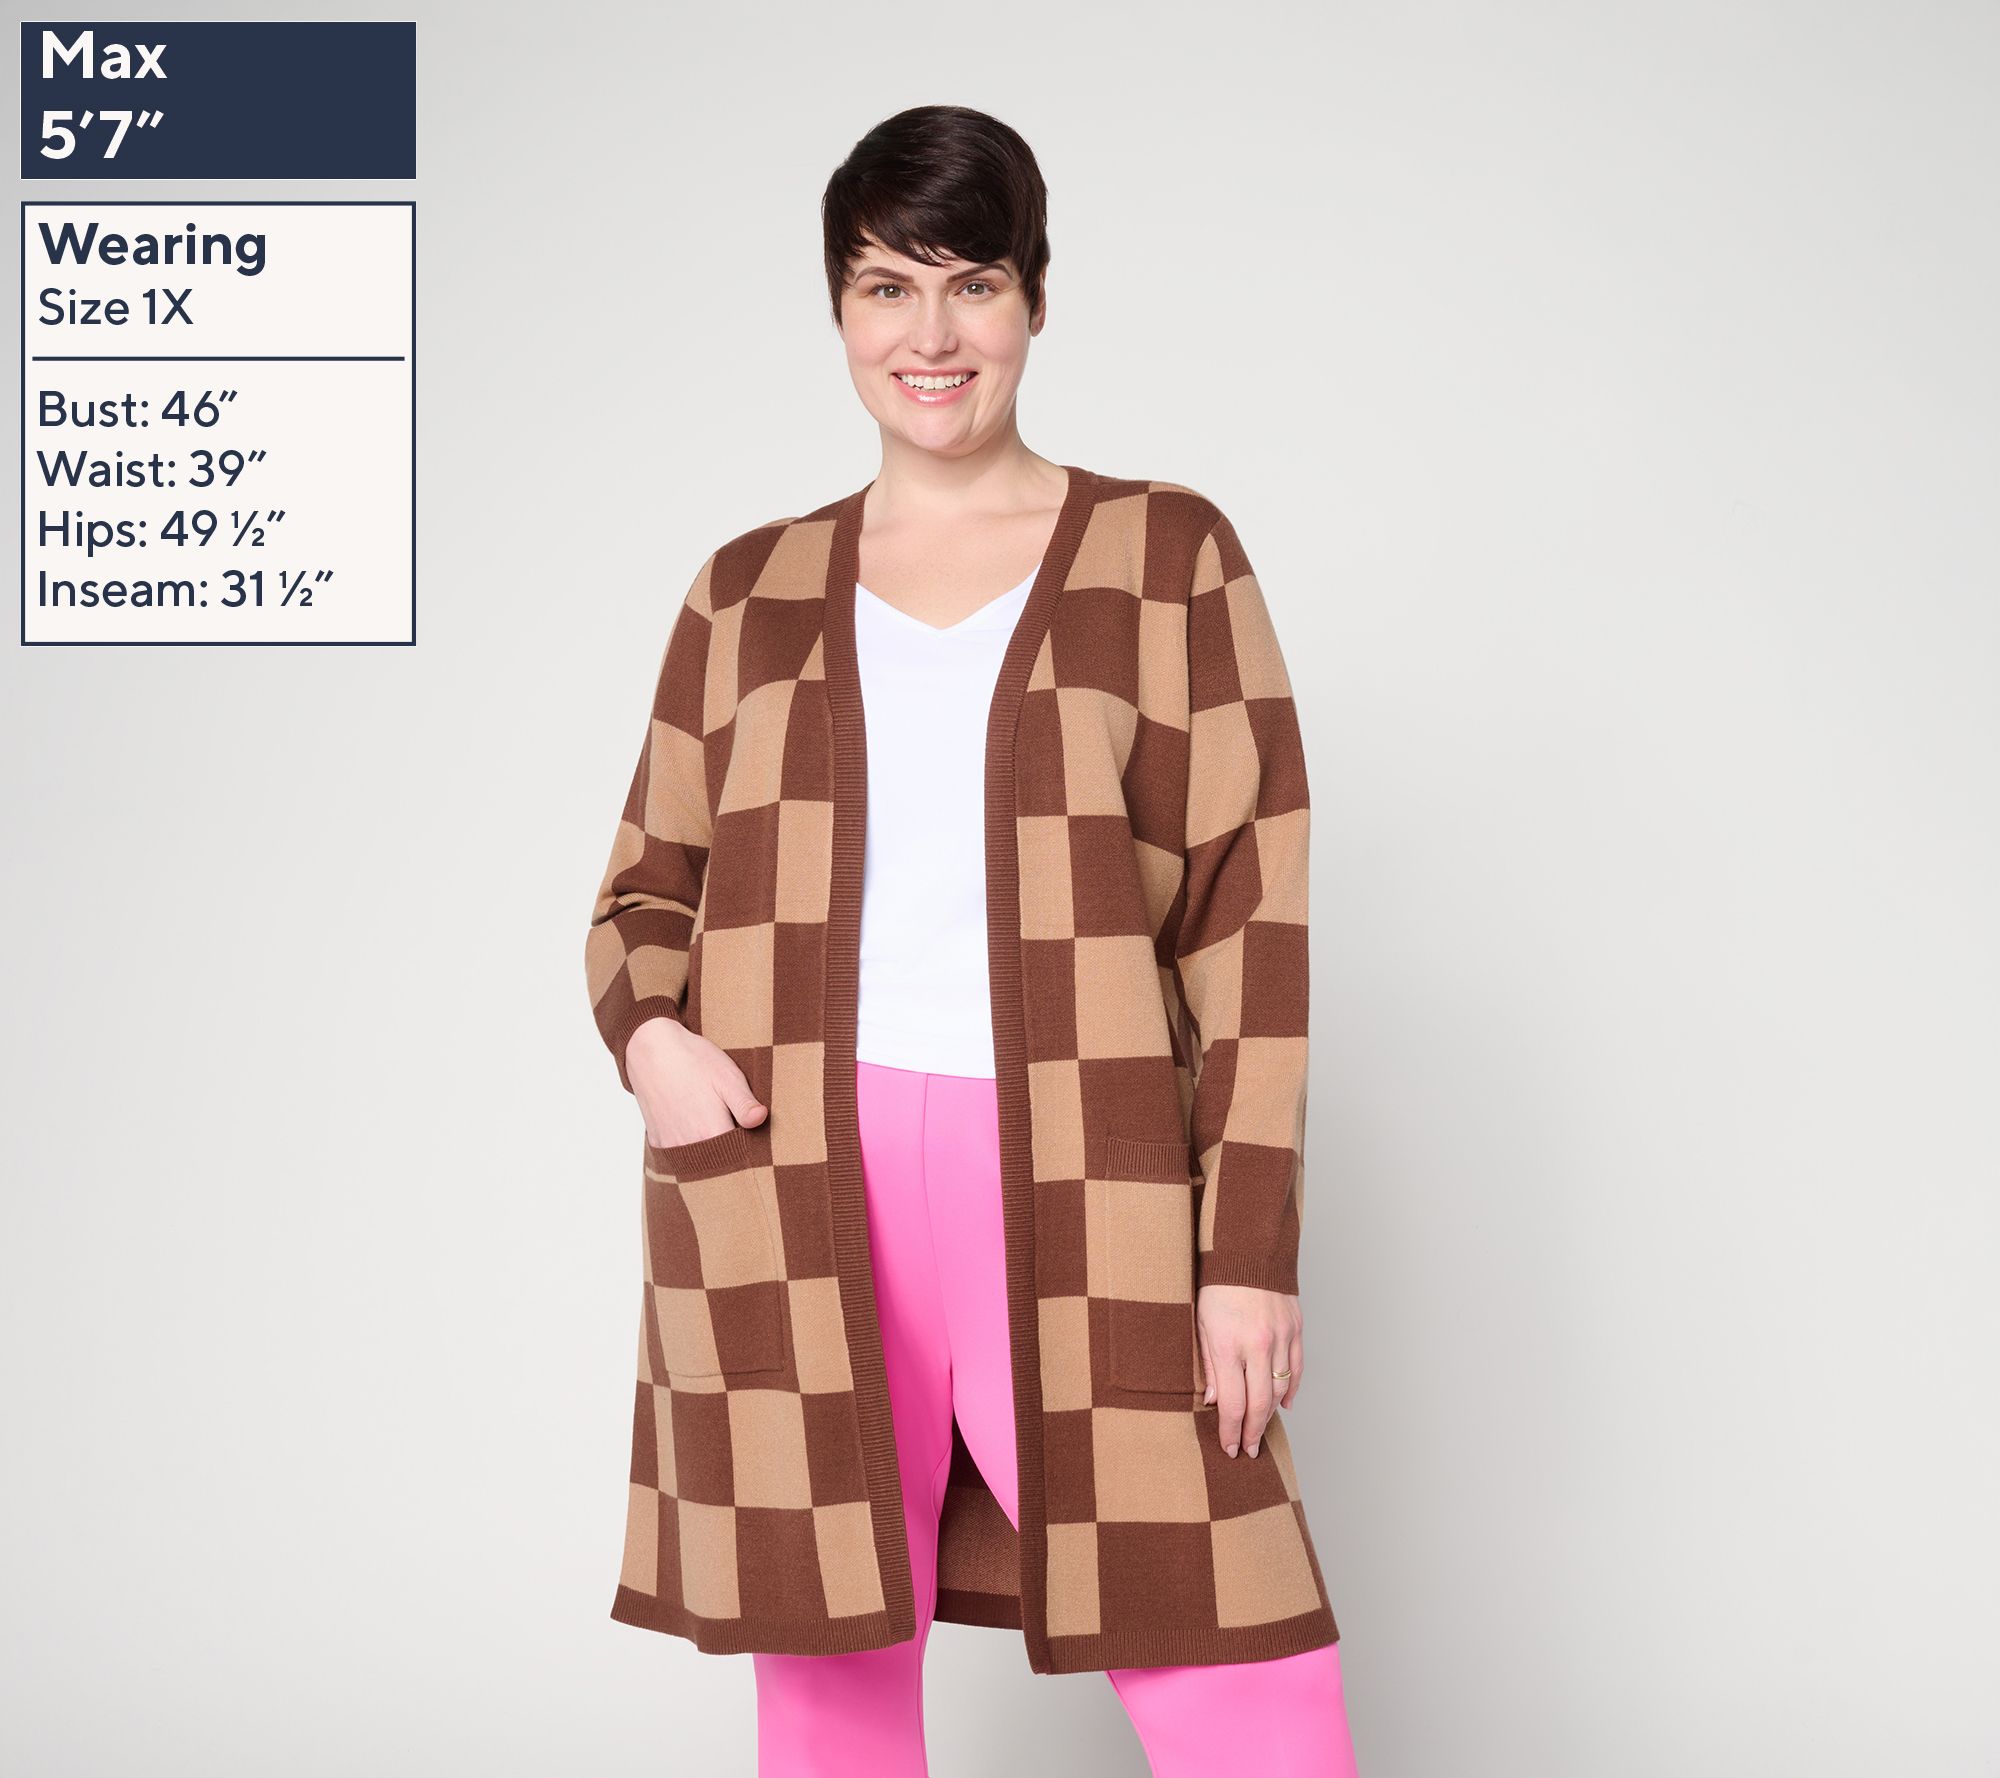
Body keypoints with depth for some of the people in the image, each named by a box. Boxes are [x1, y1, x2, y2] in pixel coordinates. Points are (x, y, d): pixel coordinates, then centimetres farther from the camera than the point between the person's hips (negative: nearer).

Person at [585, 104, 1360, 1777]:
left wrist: (1253, 1246, -6)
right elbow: (648, 886, 18)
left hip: (1089, 1205, -2)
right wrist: (650, 1032, -5)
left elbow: (1250, 918, 1)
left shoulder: (1170, 556, 6)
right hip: (801, 1206, 2)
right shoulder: (751, 591, 13)